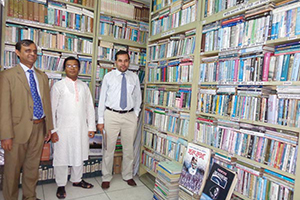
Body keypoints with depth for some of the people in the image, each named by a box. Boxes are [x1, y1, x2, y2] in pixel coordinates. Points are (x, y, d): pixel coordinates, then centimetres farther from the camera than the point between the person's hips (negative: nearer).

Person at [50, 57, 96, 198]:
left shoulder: (84, 86, 9)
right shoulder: (58, 86, -1)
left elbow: (90, 107, 8)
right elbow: (52, 109, -4)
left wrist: (91, 127, 4)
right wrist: (52, 130, -8)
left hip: (81, 128, 3)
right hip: (63, 128, -3)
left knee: (79, 155, 15)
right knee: (61, 157, 7)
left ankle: (76, 180, 35)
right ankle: (61, 185, 27)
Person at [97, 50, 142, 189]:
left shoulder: (134, 77, 6)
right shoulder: (108, 76, 1)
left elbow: (138, 98, 12)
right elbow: (102, 98, 0)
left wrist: (136, 114, 4)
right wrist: (100, 120, -2)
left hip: (130, 116, 2)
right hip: (111, 115, -2)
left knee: (129, 148, 12)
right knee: (109, 148, 6)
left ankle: (127, 176, 32)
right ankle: (106, 178, 25)